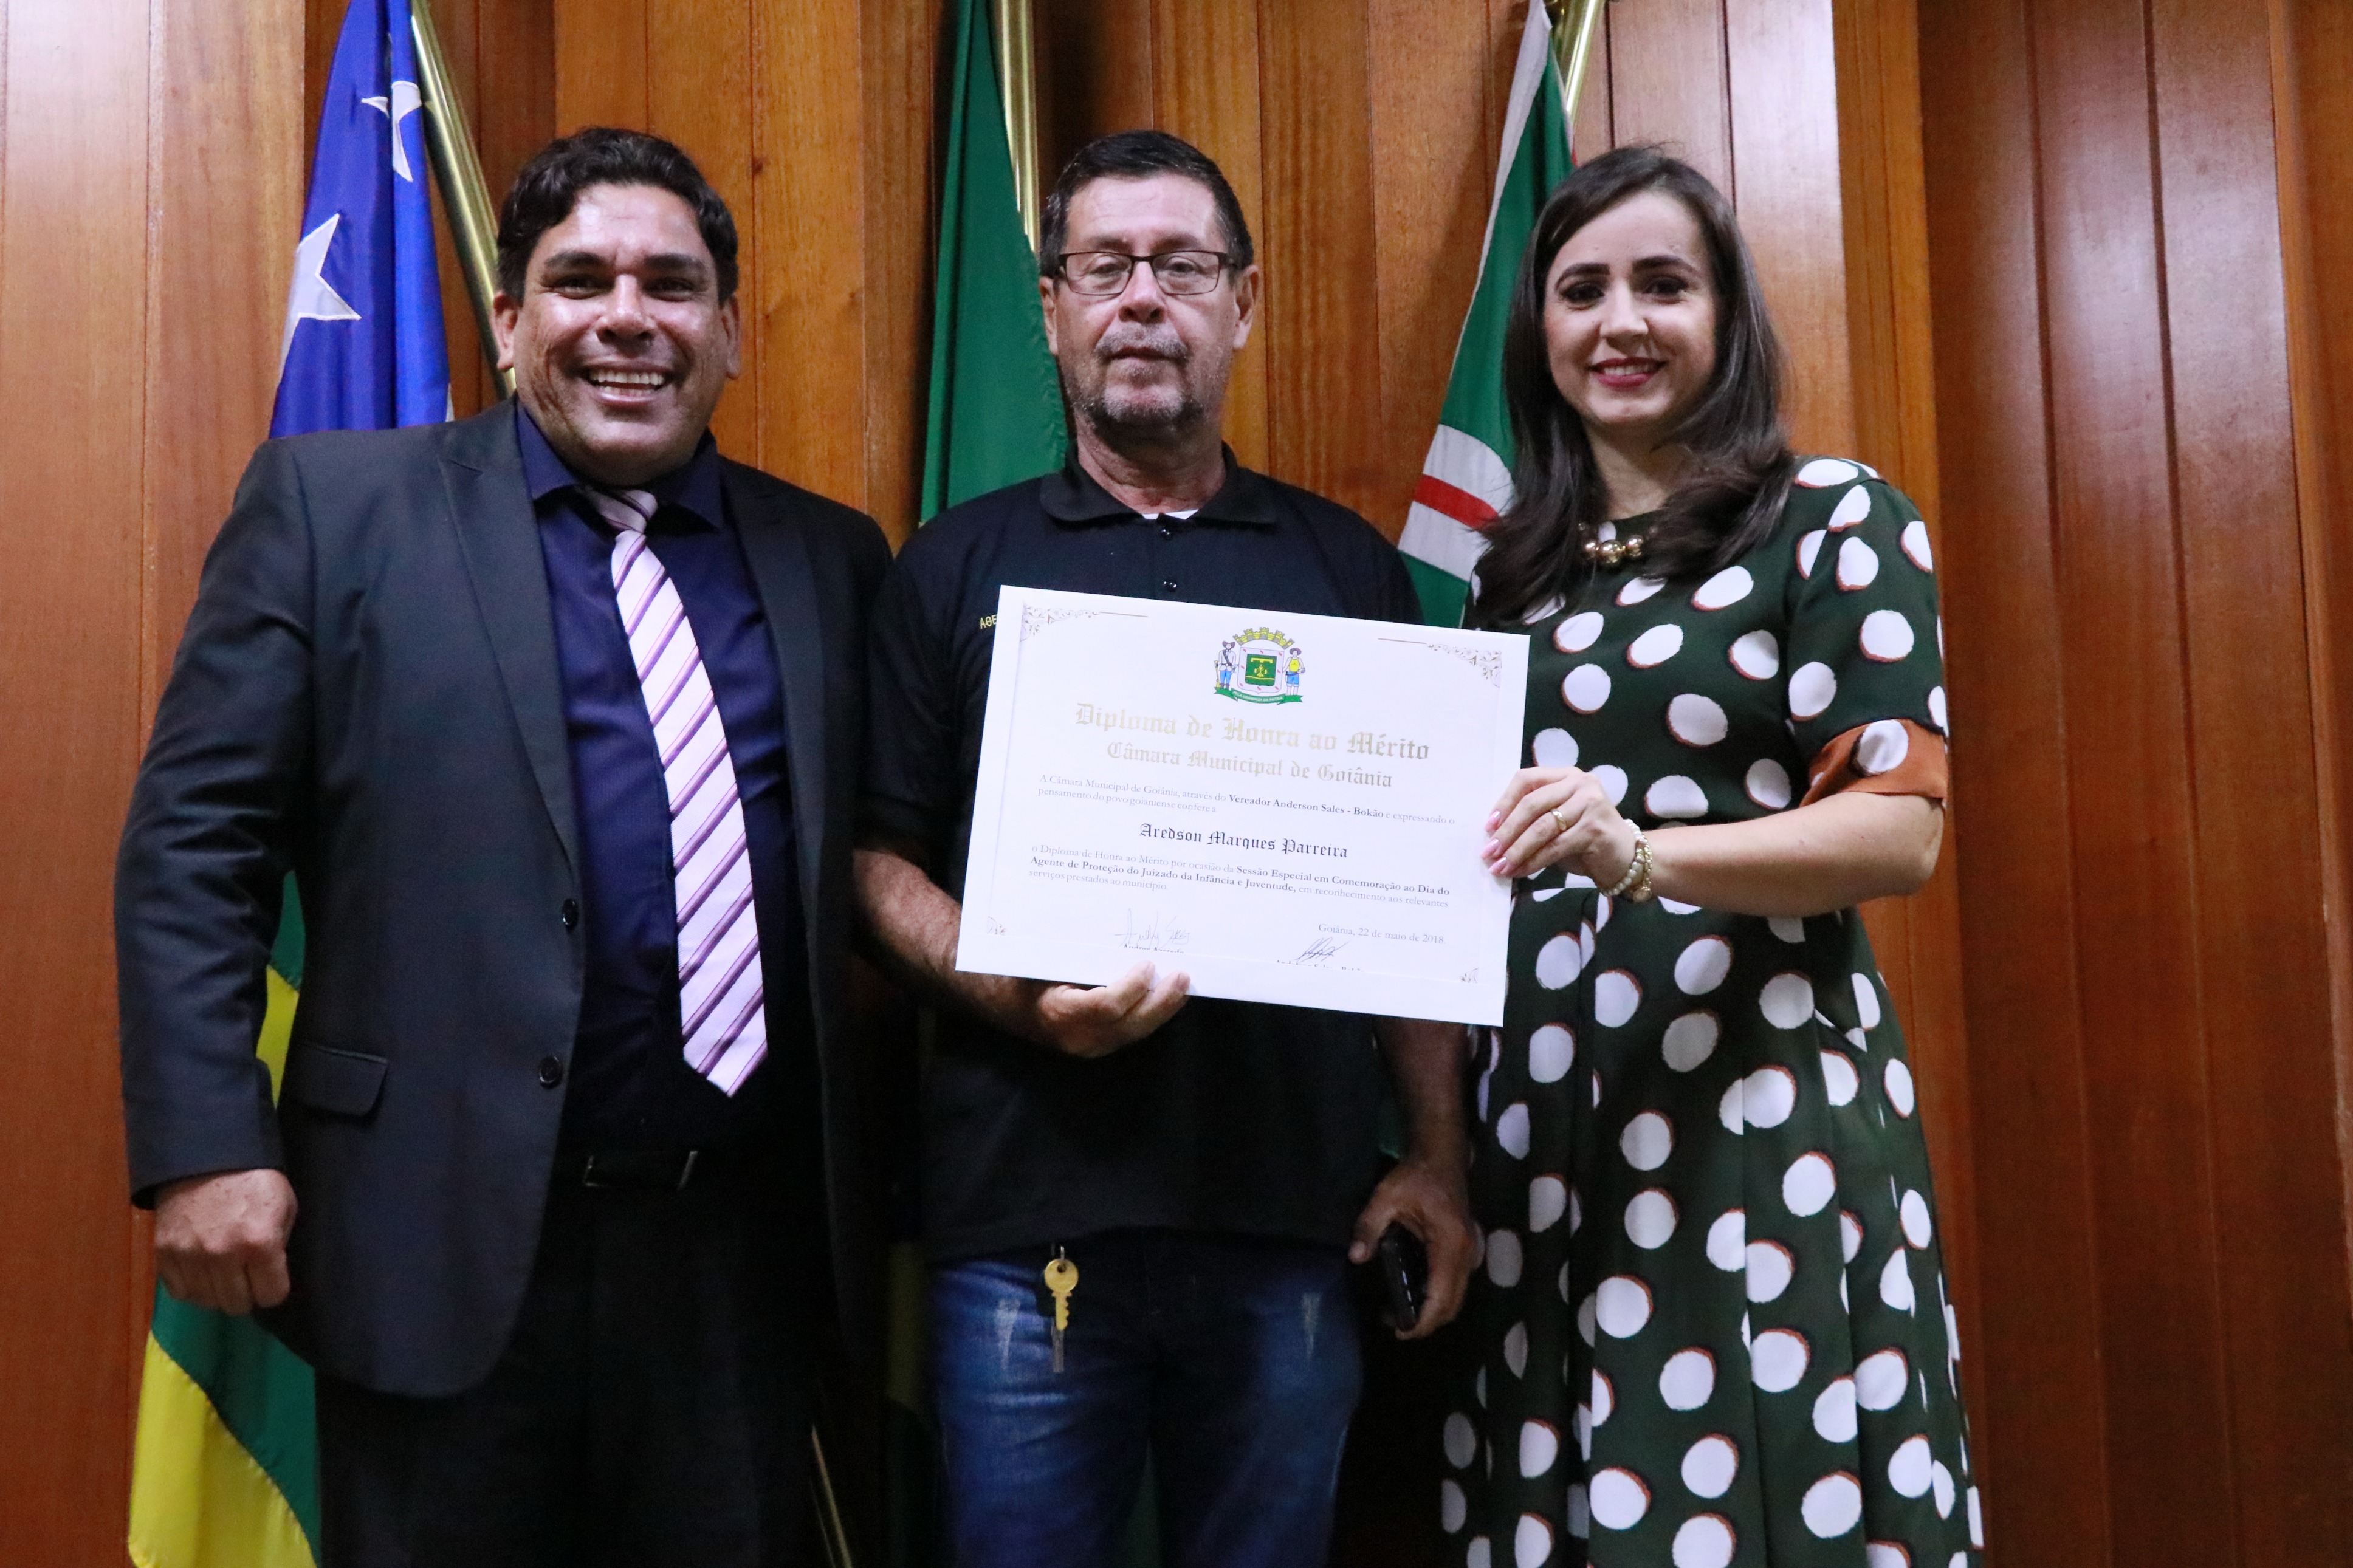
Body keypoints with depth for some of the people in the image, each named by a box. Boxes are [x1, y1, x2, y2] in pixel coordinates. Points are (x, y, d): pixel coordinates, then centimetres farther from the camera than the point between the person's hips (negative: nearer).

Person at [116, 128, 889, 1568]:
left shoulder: (833, 559, 8)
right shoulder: (334, 504, -1)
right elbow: (196, 840, -3)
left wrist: (872, 1193, 6)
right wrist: (205, 1149, -10)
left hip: (741, 1248, 3)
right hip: (444, 1242, -3)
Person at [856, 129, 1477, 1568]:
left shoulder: (1349, 567, 10)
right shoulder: (957, 567, 8)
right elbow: (882, 858, 4)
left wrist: (1440, 1155, 4)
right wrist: (1015, 994, -15)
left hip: (1294, 1221, 1)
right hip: (1027, 1213, -1)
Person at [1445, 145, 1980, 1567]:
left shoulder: (1833, 518, -2)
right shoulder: (1518, 566, 14)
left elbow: (1902, 824, -10)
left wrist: (1638, 850, -25)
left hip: (1762, 1088, -5)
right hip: (1542, 1097, 5)